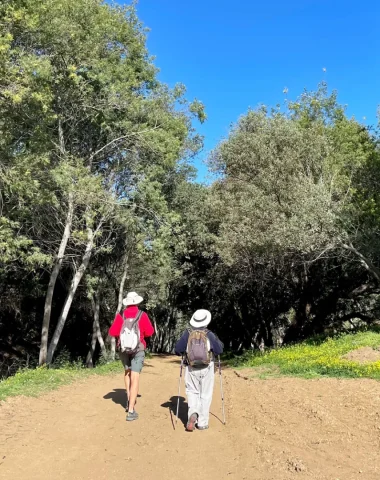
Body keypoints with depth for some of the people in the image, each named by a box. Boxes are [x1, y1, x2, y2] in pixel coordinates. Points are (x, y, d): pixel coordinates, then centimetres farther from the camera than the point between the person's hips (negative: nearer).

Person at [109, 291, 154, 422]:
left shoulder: (120, 316, -4)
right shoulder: (142, 315, -8)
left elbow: (112, 332, -4)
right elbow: (150, 332, -7)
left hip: (123, 348, 3)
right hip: (138, 349, -3)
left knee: (127, 371, 27)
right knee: (135, 378, -2)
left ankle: (129, 400, 25)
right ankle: (131, 411, -5)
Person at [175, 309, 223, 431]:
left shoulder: (187, 334, -4)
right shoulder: (210, 335, -7)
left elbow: (177, 349, -3)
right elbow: (219, 350, -7)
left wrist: (185, 352, 17)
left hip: (191, 368, 1)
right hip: (207, 368, -1)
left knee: (192, 392, 15)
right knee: (205, 395, 11)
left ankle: (193, 414, -9)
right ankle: (202, 422, 13)